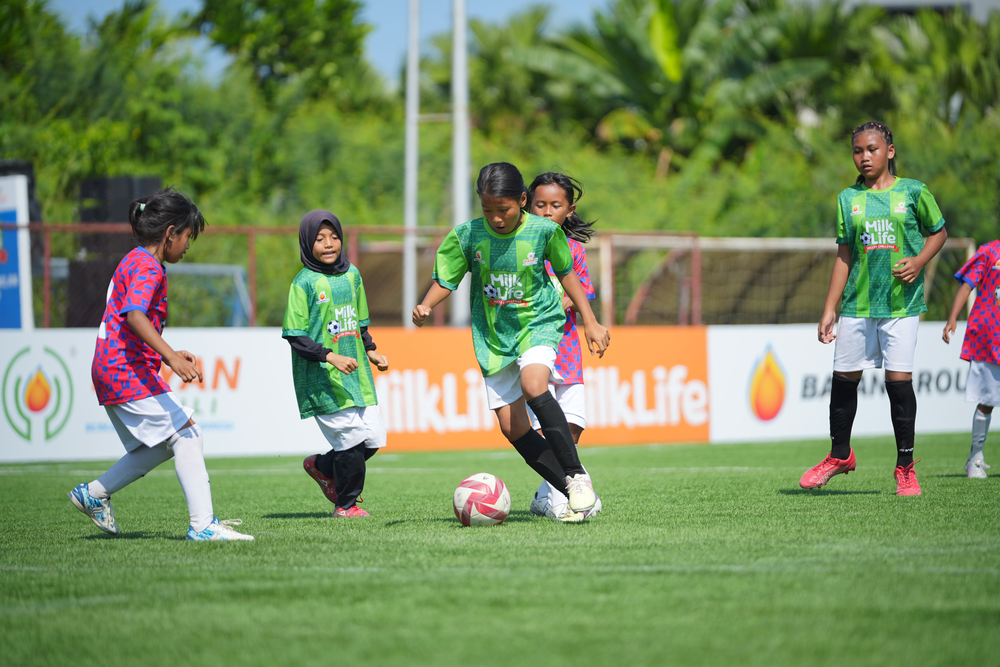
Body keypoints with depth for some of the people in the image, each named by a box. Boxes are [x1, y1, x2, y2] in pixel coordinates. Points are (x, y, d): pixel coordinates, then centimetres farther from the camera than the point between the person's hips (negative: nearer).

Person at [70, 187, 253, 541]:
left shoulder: (133, 262, 20)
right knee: (186, 436, -11)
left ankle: (93, 494, 21)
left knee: (164, 444, 16)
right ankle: (203, 525, -15)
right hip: (129, 370, -10)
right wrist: (170, 356, -39)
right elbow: (135, 316, -29)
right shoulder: (148, 268, -12)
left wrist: (168, 354, 28)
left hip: (112, 372, 10)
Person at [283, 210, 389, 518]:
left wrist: (370, 351, 9)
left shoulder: (352, 274, 11)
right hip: (322, 378, -7)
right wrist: (331, 357, -19)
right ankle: (346, 505, 12)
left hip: (356, 374, 7)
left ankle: (322, 467, 30)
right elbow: (295, 336, -10)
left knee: (373, 438, 4)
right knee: (351, 438, -8)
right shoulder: (304, 282, -8)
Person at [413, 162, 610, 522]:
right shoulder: (467, 235, -10)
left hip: (538, 321, -3)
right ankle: (574, 495, 5)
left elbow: (565, 272, 4)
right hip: (494, 335, 3)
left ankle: (578, 477, -23)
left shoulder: (544, 231, -12)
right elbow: (445, 280, 1)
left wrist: (590, 322, 7)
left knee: (532, 384, -32)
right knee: (512, 427, -3)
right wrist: (425, 307, -20)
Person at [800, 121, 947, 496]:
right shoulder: (848, 199, 8)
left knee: (899, 379, -8)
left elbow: (939, 232, 12)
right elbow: (845, 256, 11)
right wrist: (830, 310, 8)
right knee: (844, 378, 7)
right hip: (858, 305, 3)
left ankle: (905, 467, 3)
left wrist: (919, 261, -8)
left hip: (901, 303, -3)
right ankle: (840, 455, 27)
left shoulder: (913, 192, 1)